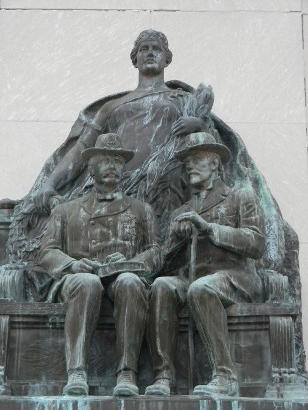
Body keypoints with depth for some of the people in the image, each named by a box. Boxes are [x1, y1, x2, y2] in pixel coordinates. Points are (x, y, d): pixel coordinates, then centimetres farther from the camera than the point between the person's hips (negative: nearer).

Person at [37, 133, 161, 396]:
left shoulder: (141, 210, 27)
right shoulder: (66, 211, 26)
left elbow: (154, 253, 14)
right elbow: (47, 253, 14)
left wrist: (130, 262, -9)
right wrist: (73, 264, -10)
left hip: (122, 277, 1)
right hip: (76, 278, 0)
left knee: (130, 282, -38)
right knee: (88, 283, -39)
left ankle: (127, 374, -42)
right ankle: (76, 372, -46)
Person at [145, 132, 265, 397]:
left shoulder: (241, 197, 14)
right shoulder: (181, 213, 28)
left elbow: (256, 245, -2)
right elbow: (172, 264, 19)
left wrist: (208, 227, -8)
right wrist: (178, 238, -2)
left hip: (233, 278, -4)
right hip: (192, 279, 4)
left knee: (200, 288, -36)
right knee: (162, 286, -29)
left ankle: (225, 376, -34)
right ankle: (163, 375, -32)